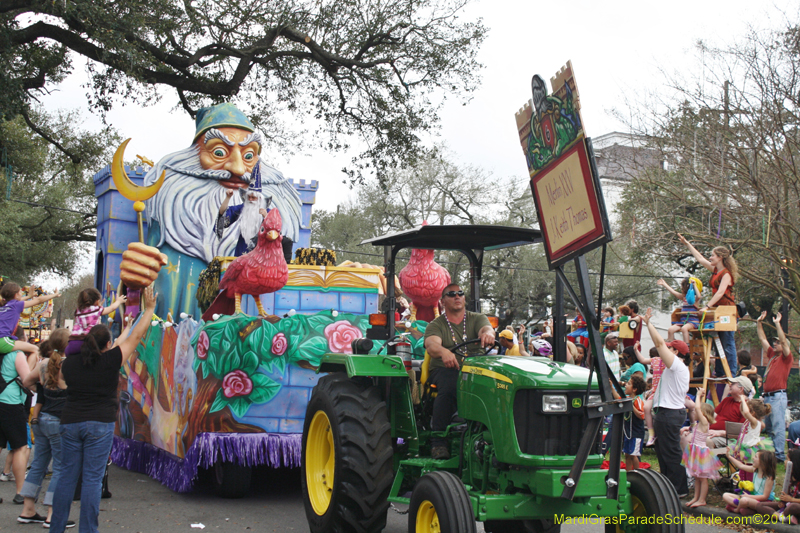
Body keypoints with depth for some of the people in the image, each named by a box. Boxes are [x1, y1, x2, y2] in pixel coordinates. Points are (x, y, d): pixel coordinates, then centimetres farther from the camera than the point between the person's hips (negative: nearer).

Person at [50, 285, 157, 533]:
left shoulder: (68, 364, 2)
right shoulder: (110, 361, -7)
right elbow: (136, 336, 0)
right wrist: (149, 309, 11)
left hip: (70, 422, 4)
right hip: (100, 424, -3)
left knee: (67, 476, 11)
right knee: (92, 478, 0)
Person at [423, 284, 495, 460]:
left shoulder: (477, 319, 15)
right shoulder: (435, 325, 10)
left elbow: (486, 327, -9)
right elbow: (431, 345, -12)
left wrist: (488, 333, -36)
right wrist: (444, 352, -38)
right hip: (445, 370, -2)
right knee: (449, 387, -37)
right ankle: (438, 441, -32)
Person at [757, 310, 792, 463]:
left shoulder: (786, 358, -1)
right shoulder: (771, 355, 17)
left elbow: (784, 341, -15)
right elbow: (762, 339, 22)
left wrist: (777, 324, -14)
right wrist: (759, 323, 19)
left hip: (778, 396, -8)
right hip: (766, 396, 8)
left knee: (778, 425, -10)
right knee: (766, 426, 12)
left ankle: (780, 454, -11)